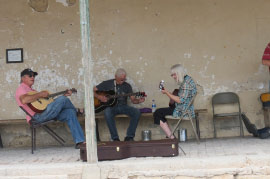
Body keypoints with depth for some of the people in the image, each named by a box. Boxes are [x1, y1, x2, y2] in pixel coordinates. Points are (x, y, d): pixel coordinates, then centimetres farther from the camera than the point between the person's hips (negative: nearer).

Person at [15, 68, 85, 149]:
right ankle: (75, 110, 18)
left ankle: (79, 142, -14)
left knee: (70, 113, -7)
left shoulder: (31, 90, 32)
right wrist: (40, 94, -17)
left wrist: (64, 95, 22)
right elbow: (24, 100, -25)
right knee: (62, 100, -16)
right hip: (37, 116, -10)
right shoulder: (22, 88, 1)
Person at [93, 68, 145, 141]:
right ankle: (115, 138, -30)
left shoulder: (127, 86, 8)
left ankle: (129, 137, -19)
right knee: (107, 113, -38)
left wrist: (139, 100, -18)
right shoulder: (107, 84, 2)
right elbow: (92, 91, 3)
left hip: (123, 107, 2)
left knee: (137, 112, -25)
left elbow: (133, 100, 4)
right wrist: (99, 97, -15)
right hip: (111, 107, -2)